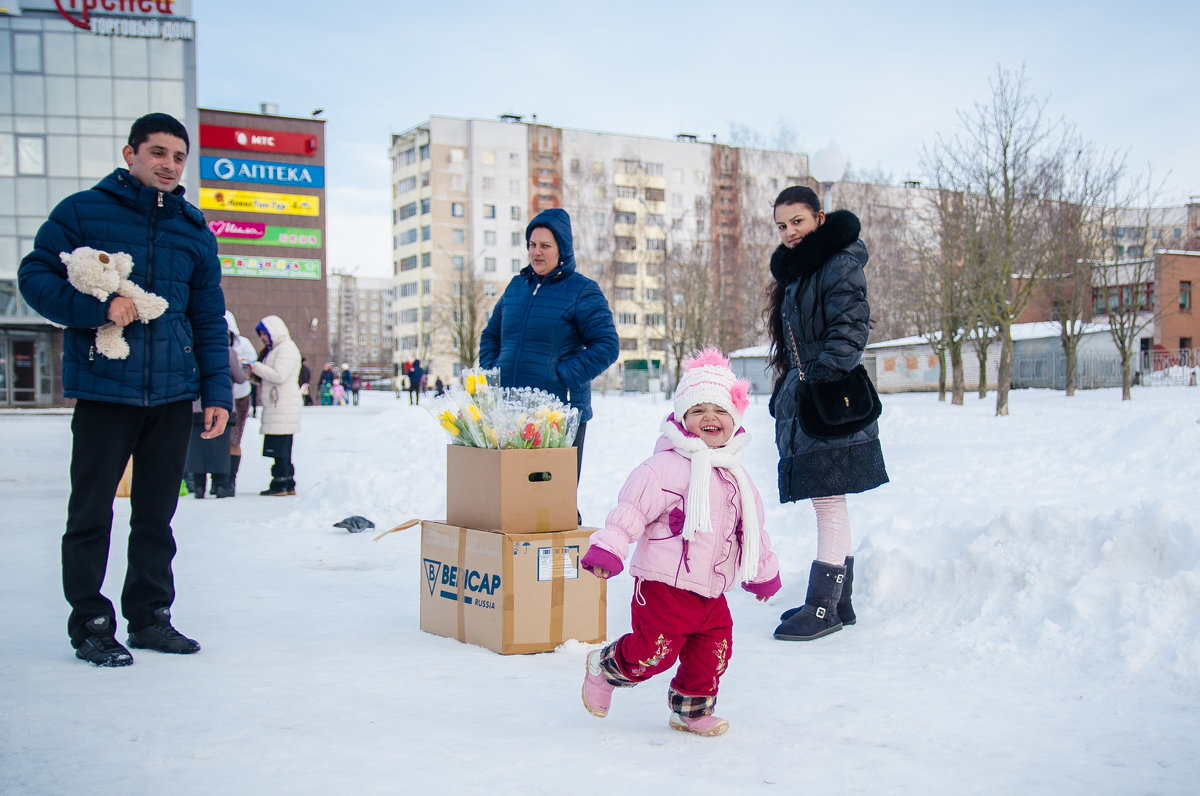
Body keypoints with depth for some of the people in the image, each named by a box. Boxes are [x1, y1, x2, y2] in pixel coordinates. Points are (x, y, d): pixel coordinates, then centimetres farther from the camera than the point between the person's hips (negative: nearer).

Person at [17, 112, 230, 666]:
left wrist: (217, 391, 7)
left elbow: (209, 320, 15)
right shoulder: (82, 211, 1)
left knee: (157, 513, 10)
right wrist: (97, 308, -17)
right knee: (92, 511, 2)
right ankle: (90, 624, 13)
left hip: (173, 392, 4)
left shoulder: (195, 232, 13)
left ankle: (150, 616, 21)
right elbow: (34, 276, -2)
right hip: (103, 388, -4)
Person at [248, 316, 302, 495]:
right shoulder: (274, 349, 24)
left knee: (280, 449, -10)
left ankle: (280, 485, -9)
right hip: (276, 407, 10)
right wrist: (254, 372, 10)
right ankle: (289, 485, 14)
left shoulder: (286, 348, -8)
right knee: (282, 449, 11)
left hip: (283, 407, -10)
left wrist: (256, 366, -12)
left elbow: (279, 376, -18)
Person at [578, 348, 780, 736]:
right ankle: (605, 666, 22)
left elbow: (752, 529, 26)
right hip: (664, 585, -7)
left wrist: (763, 572, 33)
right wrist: (607, 549, -26)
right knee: (655, 652, -6)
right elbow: (632, 509, -17)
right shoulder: (666, 466, -11)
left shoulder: (735, 476, 13)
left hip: (712, 592, 7)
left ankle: (692, 710, 29)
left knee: (713, 651, 7)